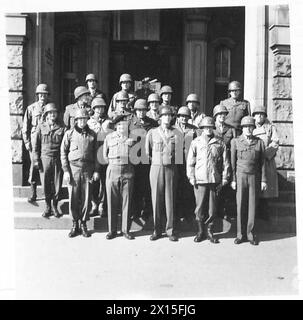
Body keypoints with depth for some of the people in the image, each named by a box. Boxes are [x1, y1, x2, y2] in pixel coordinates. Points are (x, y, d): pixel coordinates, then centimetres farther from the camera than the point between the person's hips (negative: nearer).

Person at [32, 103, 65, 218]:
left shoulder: (61, 128, 3)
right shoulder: (41, 127, 5)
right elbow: (36, 144, 6)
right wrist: (36, 159, 0)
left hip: (58, 160, 0)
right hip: (45, 158, 0)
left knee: (57, 185, 3)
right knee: (46, 185, 5)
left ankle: (55, 206, 20)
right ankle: (47, 207, 21)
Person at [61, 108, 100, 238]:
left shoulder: (92, 135, 8)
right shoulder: (69, 133, 3)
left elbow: (96, 153, 11)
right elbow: (63, 152, 3)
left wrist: (96, 170, 5)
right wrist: (66, 170, -3)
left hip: (88, 169, 1)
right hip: (73, 169, -1)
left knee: (86, 198, 3)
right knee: (73, 198, 2)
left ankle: (83, 224, 15)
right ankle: (75, 225, 14)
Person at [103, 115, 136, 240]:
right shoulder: (109, 137, 7)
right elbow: (104, 154, 15)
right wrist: (111, 162, 9)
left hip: (128, 171, 0)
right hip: (112, 170, 0)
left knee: (127, 201, 3)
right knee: (112, 201, 2)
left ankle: (126, 230, 12)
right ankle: (112, 230, 11)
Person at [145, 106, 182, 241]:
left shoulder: (176, 133, 5)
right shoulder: (152, 133, 4)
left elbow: (179, 153, 12)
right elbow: (148, 151, 13)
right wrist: (155, 159, 12)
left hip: (171, 168, 0)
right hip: (156, 168, 0)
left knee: (170, 200, 1)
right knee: (156, 200, 2)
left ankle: (171, 230, 10)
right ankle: (156, 230, 12)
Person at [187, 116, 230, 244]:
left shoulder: (220, 143, 8)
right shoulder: (196, 142, 8)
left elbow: (225, 162, 9)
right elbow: (190, 161, 7)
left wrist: (224, 178, 4)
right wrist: (191, 177, -1)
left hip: (215, 180, 1)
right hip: (200, 180, 0)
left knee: (213, 208, 4)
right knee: (200, 207, 2)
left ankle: (210, 231, 18)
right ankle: (200, 231, 16)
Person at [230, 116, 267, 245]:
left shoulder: (259, 142, 6)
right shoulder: (235, 142, 3)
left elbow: (262, 163, 7)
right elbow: (232, 162, 3)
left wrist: (263, 180, 2)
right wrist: (233, 179, -1)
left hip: (254, 177, 1)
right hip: (241, 176, -1)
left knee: (252, 206, 2)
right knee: (241, 206, 1)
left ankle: (251, 233, 12)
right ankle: (241, 234, 10)